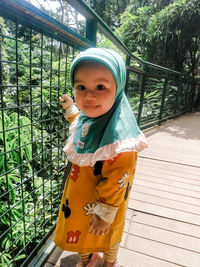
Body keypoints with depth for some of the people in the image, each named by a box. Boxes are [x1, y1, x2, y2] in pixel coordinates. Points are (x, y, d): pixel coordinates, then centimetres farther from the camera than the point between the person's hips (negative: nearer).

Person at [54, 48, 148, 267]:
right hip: (78, 197, 6)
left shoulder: (119, 135, -35)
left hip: (103, 207, -6)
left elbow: (116, 181, -27)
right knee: (80, 229, 29)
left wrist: (105, 213, -16)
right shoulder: (87, 119, -10)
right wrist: (71, 109, 12)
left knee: (105, 237, 25)